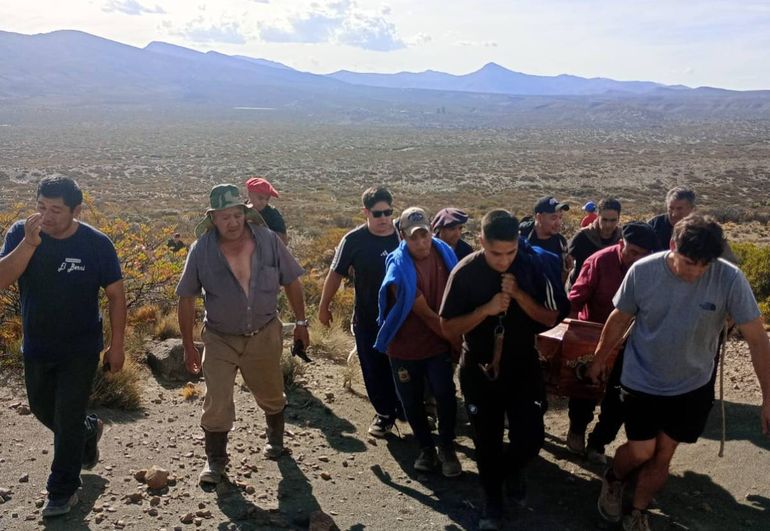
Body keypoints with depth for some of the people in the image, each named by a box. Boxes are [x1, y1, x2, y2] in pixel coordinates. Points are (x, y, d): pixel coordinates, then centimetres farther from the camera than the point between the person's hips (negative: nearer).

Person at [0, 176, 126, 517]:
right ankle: (88, 430, 51)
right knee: (43, 411, 21)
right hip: (36, 349, 4)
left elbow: (116, 295, -9)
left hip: (80, 351, -4)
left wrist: (116, 345, -8)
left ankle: (62, 491, 23)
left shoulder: (96, 244, -17)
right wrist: (30, 243, -34)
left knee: (68, 421, 4)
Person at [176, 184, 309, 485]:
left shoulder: (267, 240, -13)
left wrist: (301, 322, 3)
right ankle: (215, 460, 24)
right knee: (217, 403, 1)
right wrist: (188, 345, -4)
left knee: (271, 395, 19)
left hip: (264, 335, 1)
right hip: (220, 339, -1)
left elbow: (291, 282, -1)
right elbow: (186, 298, -6)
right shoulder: (202, 249, -15)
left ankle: (275, 438, 48)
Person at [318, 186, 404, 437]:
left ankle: (406, 409, 35)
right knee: (375, 370, 11)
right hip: (368, 320, -1)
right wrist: (324, 307, 4)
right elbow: (336, 274, -1)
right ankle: (385, 413, 32)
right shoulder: (354, 240, -11)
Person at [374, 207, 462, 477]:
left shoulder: (444, 253, -7)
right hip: (406, 346, -2)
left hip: (439, 343, 2)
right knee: (412, 401, 10)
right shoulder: (399, 269, -21)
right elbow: (426, 313, -20)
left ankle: (446, 447, 11)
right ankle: (426, 447, 34)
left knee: (445, 394, -12)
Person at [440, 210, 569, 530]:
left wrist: (519, 294, -24)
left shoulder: (531, 266, -11)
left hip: (523, 366, 1)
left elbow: (551, 318, -8)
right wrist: (485, 309, -27)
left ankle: (512, 470, 36)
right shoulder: (464, 273, -15)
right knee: (487, 441, 11)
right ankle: (492, 500, 37)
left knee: (531, 437, -1)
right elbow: (448, 328, -12)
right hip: (479, 369, -1)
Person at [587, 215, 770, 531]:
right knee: (641, 452, 0)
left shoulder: (730, 279, -21)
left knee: (662, 455, 11)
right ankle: (613, 480, 35)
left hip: (692, 388, 1)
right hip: (642, 382, -1)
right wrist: (599, 359, 8)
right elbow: (620, 319, -4)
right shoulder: (642, 271, -20)